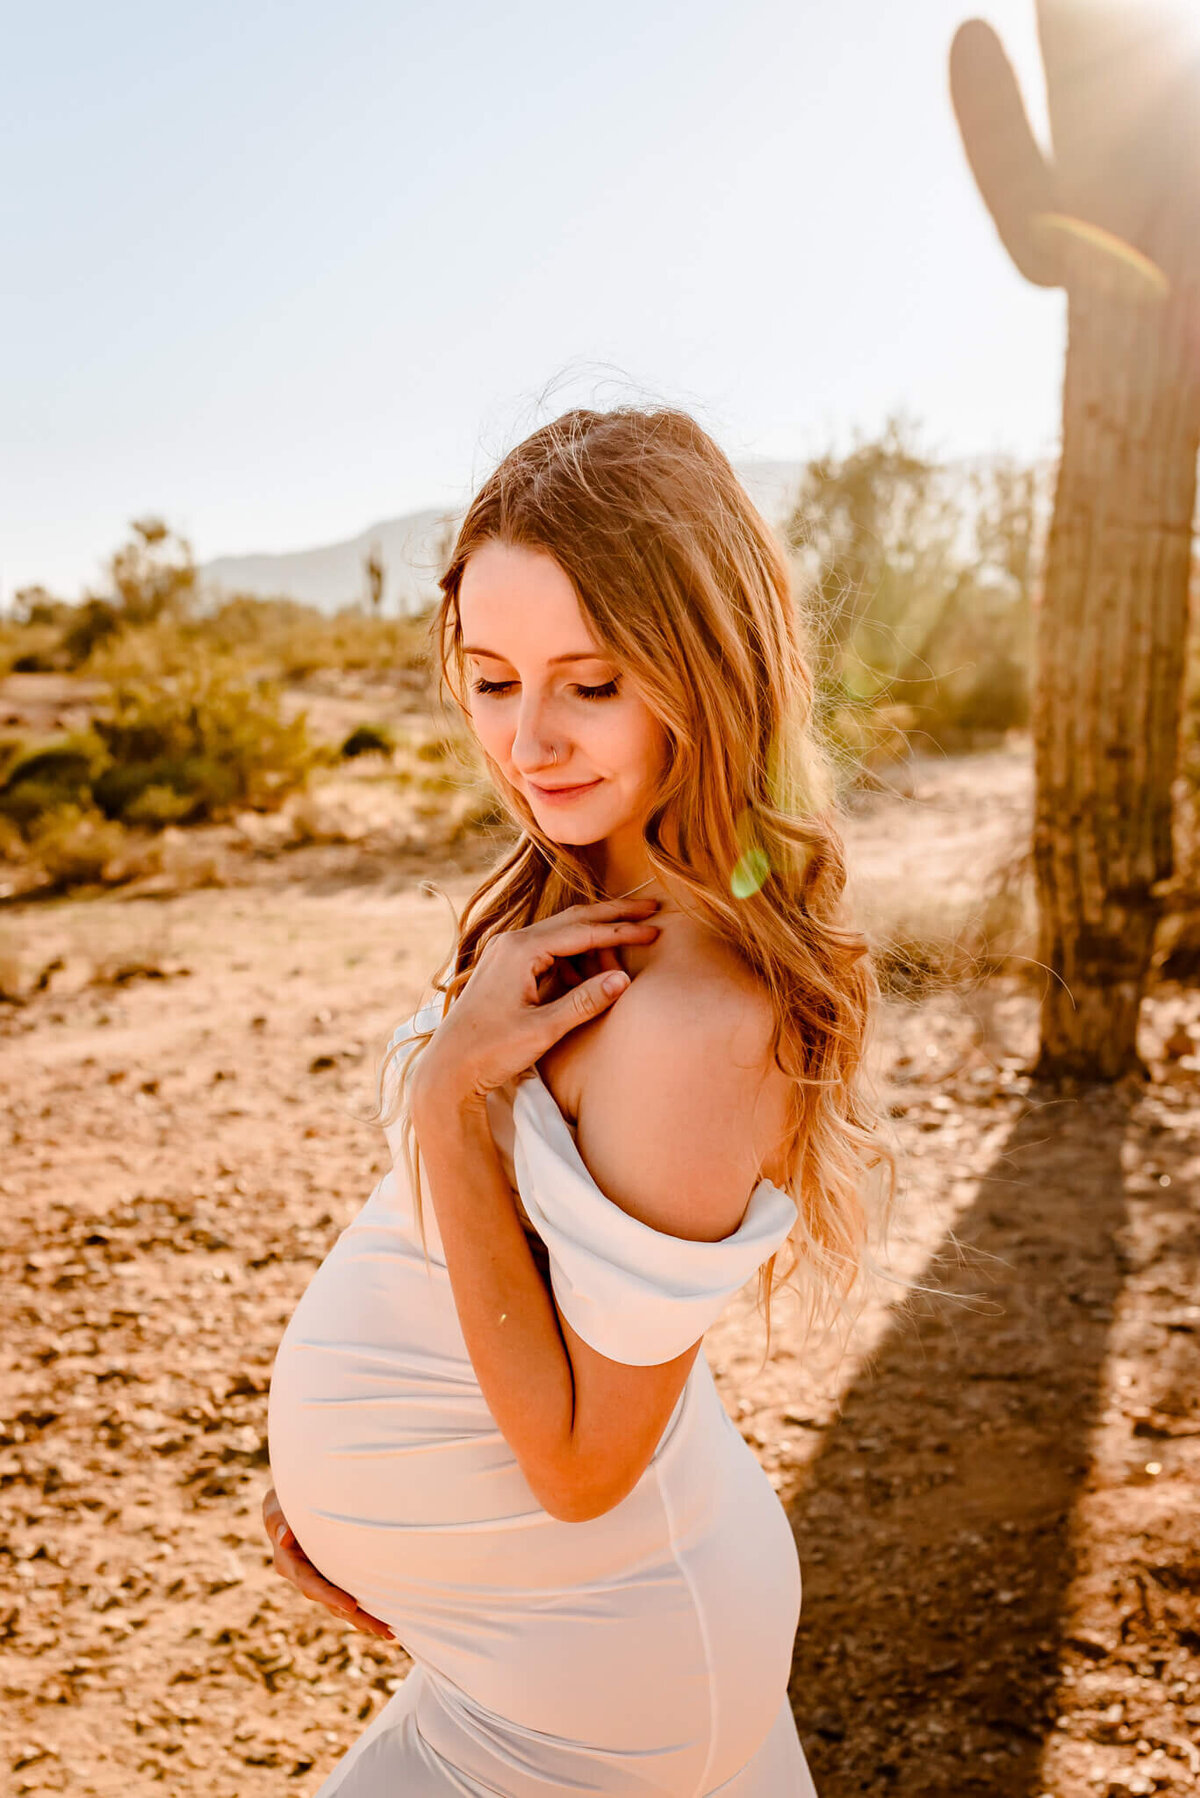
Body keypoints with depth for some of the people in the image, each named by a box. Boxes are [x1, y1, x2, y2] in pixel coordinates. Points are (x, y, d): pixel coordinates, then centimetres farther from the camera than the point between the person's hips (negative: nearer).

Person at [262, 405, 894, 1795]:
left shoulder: (699, 1019, -33)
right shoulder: (584, 900, -4)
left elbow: (579, 1464, -25)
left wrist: (452, 1094, -30)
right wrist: (328, 1450, 6)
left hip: (588, 1683, -8)